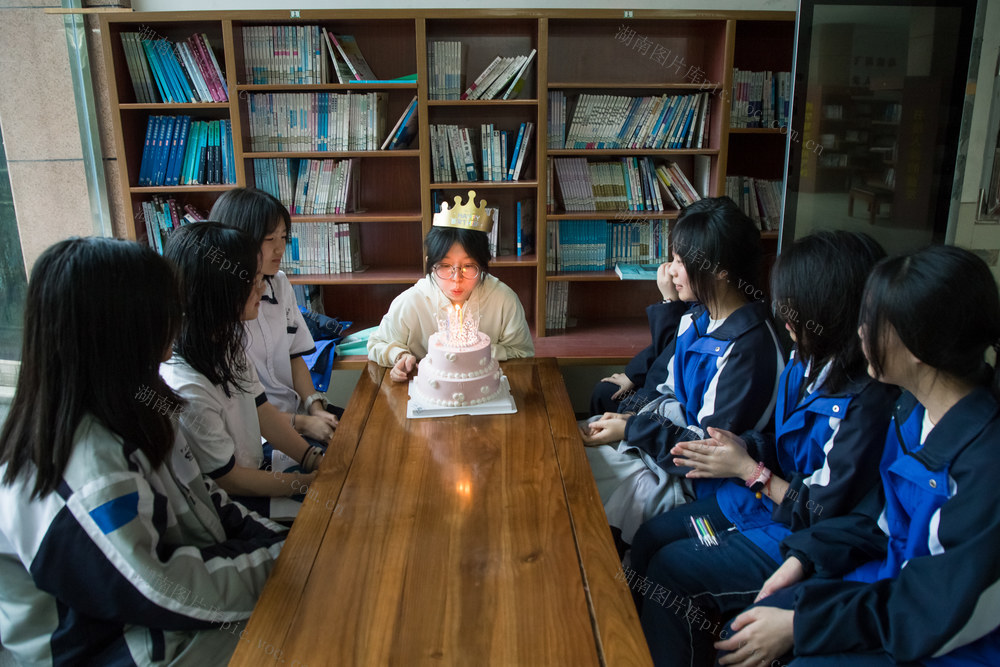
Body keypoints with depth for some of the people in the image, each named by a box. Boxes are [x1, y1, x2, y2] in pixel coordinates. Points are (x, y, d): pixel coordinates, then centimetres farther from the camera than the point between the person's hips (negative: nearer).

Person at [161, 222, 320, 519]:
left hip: (256, 467, 8)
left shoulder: (227, 340, -4)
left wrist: (317, 461, -4)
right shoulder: (185, 387, -32)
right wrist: (309, 482, -13)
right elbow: (228, 480, -20)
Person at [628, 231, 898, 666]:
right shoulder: (809, 361, -1)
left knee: (671, 570, -12)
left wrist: (747, 469, -16)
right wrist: (739, 447, -6)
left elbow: (827, 512, -23)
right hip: (760, 499, 9)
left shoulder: (866, 400, -28)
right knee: (650, 537, 4)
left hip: (800, 539, -9)